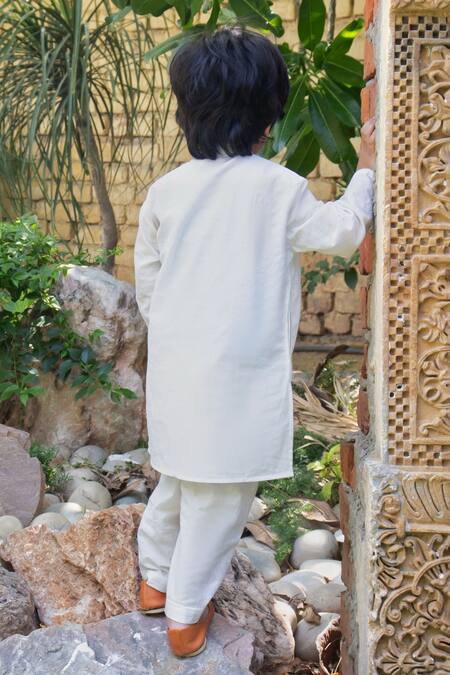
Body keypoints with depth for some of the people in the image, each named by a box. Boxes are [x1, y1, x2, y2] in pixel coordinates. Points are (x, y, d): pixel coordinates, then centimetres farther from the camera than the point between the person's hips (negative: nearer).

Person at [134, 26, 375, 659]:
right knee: (219, 494, 6)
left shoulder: (166, 189, 1)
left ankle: (156, 580, 39)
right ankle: (185, 617, 16)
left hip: (176, 364, 6)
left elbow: (146, 280, 9)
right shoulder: (279, 187, -13)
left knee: (182, 475, 23)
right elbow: (341, 232, -3)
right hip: (240, 371, -5)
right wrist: (365, 170, 9)